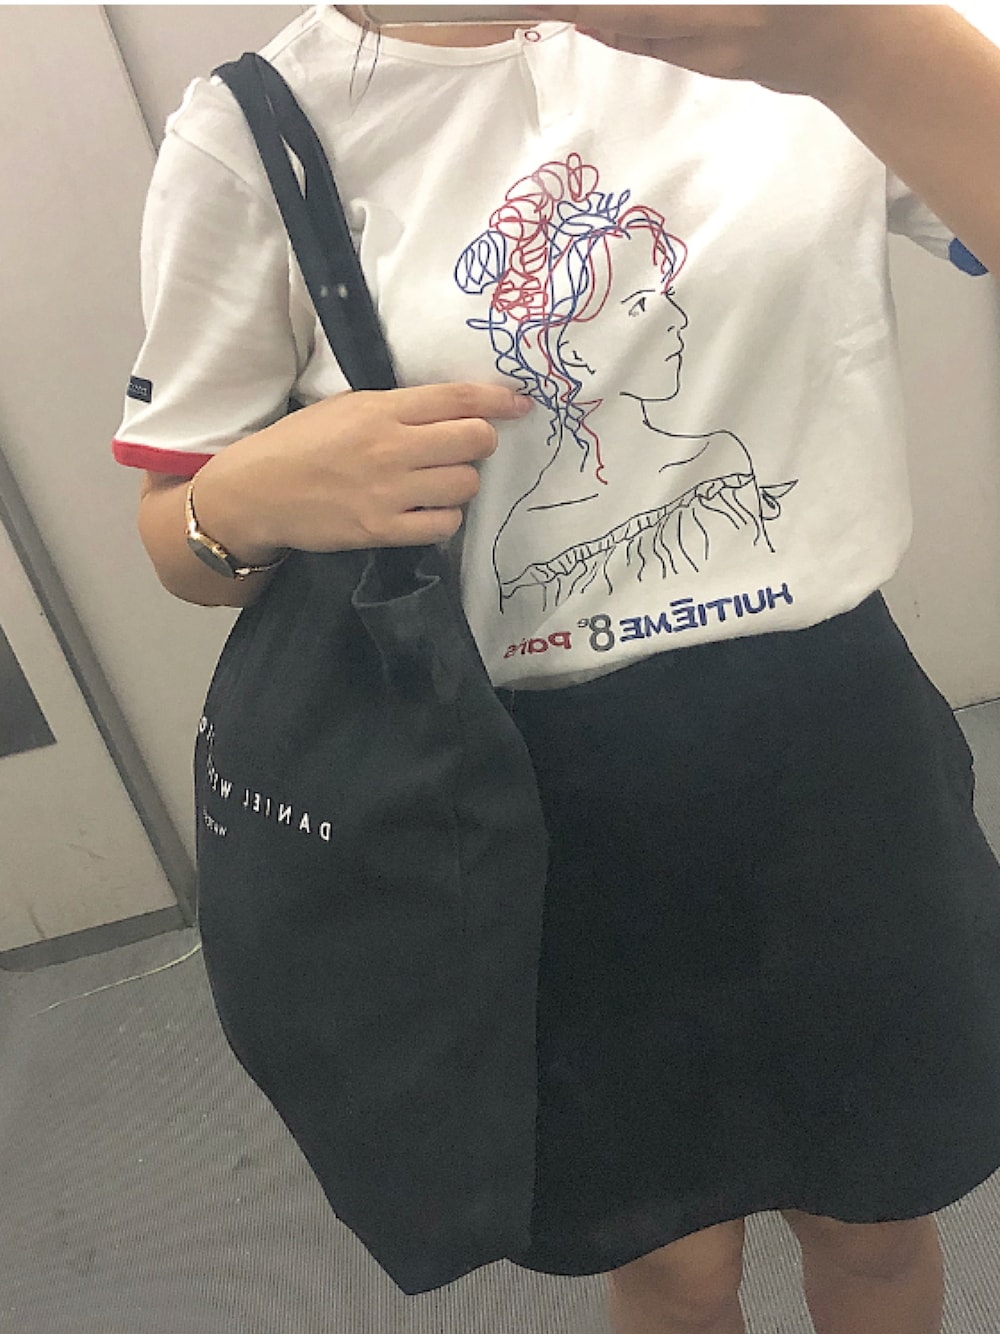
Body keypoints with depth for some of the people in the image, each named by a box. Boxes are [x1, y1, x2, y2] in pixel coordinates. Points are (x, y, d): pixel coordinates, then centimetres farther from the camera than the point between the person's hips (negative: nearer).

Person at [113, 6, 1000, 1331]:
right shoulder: (249, 135, -3)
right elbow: (177, 533, 2)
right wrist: (251, 500, -20)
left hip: (827, 739, 2)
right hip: (532, 802, -1)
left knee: (871, 1221, 25)